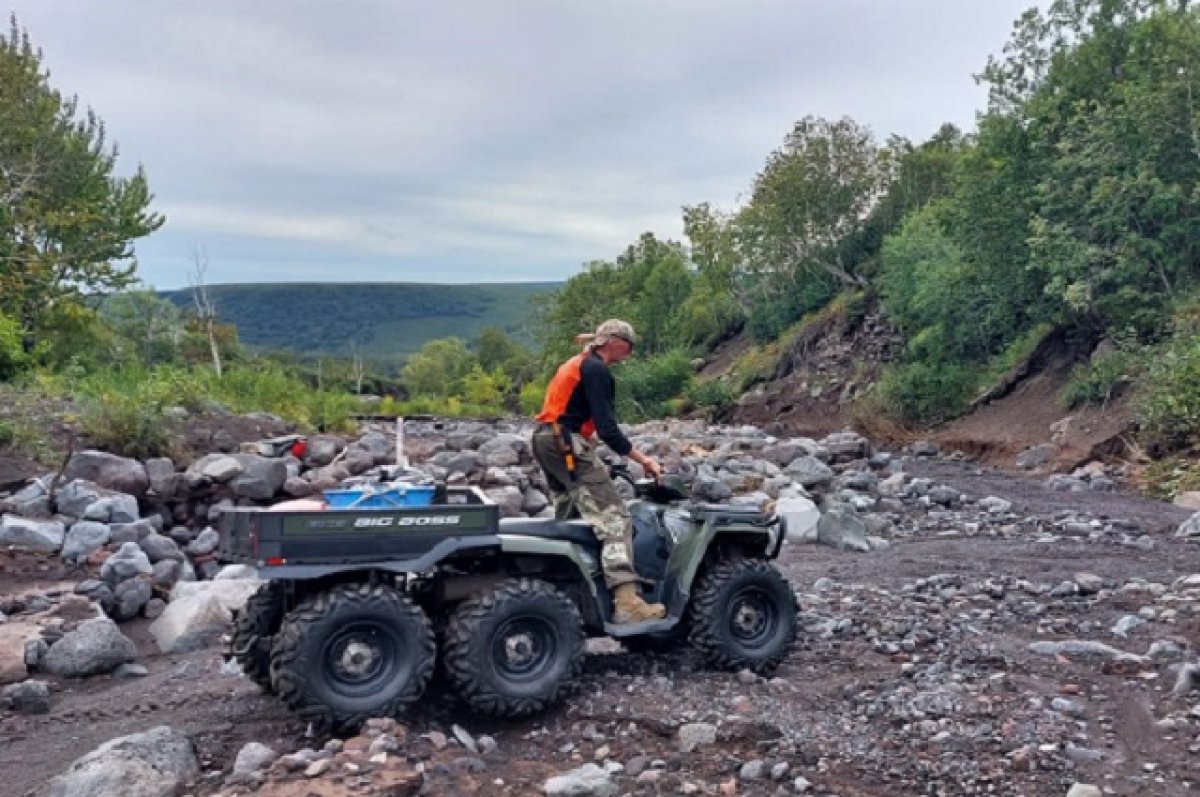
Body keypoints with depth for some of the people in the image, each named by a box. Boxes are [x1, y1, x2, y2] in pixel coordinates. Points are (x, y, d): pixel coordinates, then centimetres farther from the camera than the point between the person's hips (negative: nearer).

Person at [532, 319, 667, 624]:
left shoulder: (576, 364, 21)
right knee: (615, 520, -14)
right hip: (569, 446, -11)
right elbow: (607, 428, -17)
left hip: (546, 440, 11)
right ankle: (626, 602, -23)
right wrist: (643, 460, -13)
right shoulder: (596, 370, -10)